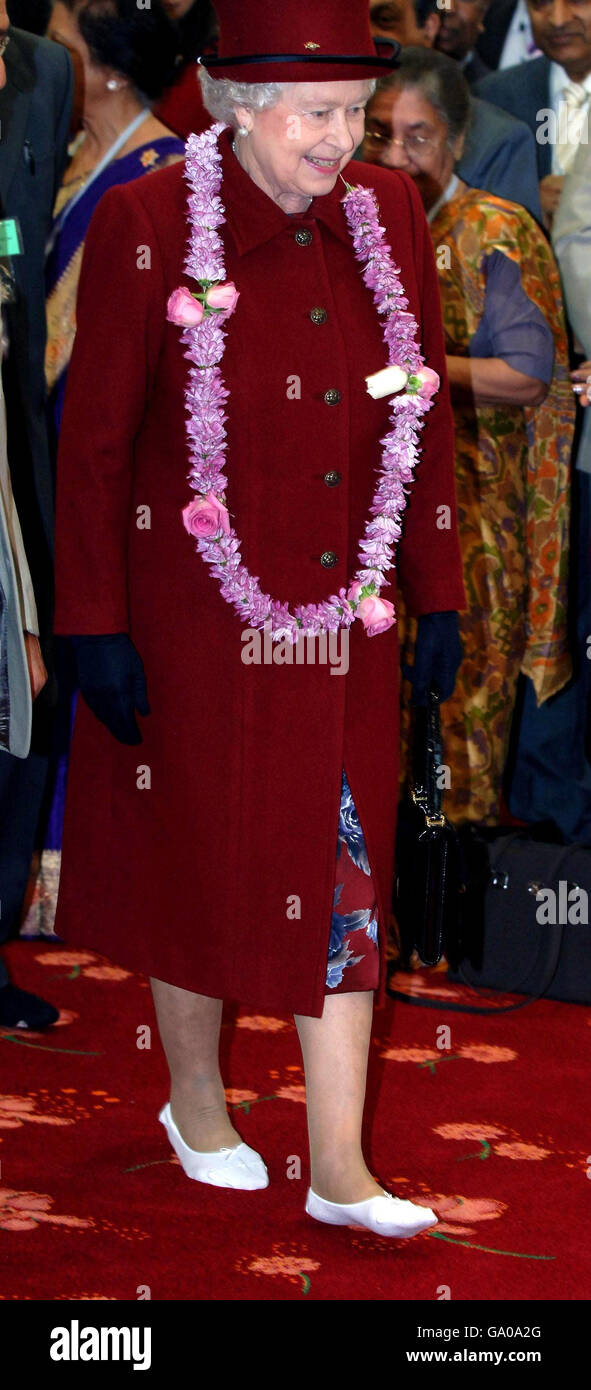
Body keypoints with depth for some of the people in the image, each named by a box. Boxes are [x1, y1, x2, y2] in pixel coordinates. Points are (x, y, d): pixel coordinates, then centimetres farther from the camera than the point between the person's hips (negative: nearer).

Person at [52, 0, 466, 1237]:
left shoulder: (389, 217, 0)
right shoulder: (147, 227, -12)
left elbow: (428, 421, 8)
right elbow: (93, 441, -9)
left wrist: (437, 598, 7)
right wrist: (95, 628, -9)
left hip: (345, 624, 4)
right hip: (198, 625, -3)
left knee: (344, 875, 4)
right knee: (201, 862, 12)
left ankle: (340, 1169, 11)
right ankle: (195, 1099, 35)